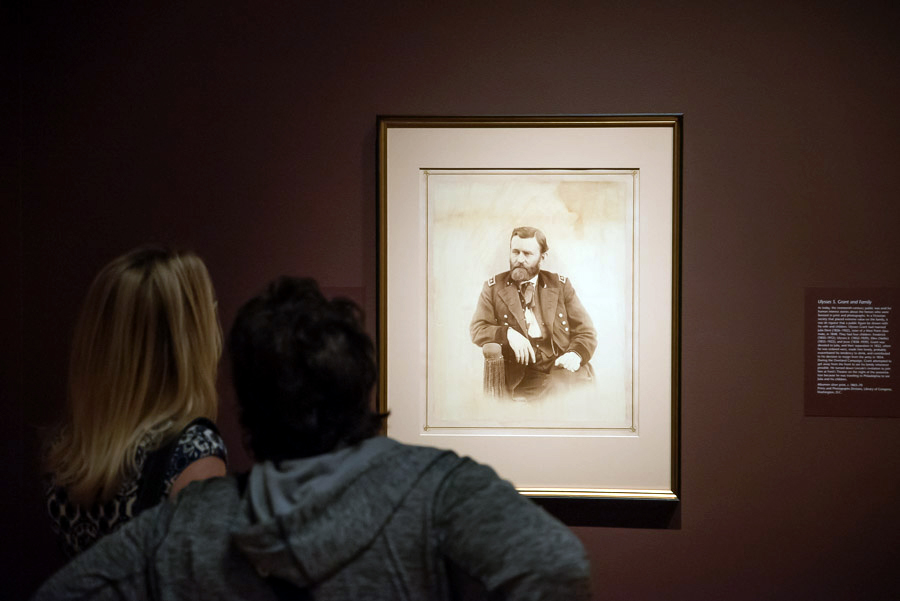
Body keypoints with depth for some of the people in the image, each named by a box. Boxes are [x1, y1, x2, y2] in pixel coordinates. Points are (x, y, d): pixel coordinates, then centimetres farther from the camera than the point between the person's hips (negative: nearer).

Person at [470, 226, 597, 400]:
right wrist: (508, 333, -14)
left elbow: (586, 332, 13)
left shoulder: (560, 285, 15)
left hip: (563, 367, 2)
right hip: (524, 376, -2)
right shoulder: (493, 287, 13)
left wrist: (576, 354, -11)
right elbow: (477, 330, 7)